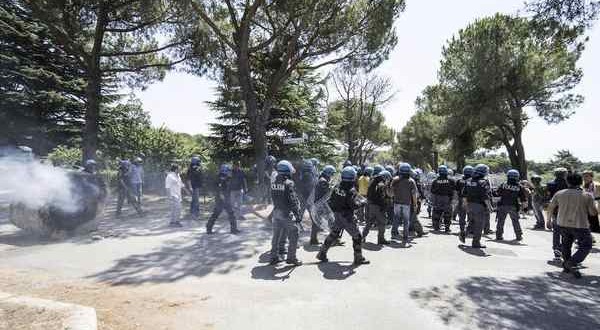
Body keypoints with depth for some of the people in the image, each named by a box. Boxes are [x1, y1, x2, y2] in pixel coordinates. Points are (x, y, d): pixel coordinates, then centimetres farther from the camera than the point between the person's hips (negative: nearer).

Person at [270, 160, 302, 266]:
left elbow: (273, 198, 10)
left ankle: (274, 257, 25)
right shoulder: (289, 183, -19)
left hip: (276, 212, 7)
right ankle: (291, 258, 11)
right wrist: (298, 215, -15)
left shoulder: (273, 183, 2)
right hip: (287, 214, -7)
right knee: (293, 236, 7)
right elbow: (293, 201, -19)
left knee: (276, 235, 16)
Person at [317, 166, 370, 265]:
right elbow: (355, 205, -24)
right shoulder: (351, 191, -20)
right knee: (357, 237, 9)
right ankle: (358, 258, 17)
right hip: (347, 218, -6)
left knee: (333, 235, 19)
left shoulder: (337, 188, -1)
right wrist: (363, 201, -8)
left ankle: (322, 254, 25)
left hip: (337, 216, 7)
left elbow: (330, 202, 6)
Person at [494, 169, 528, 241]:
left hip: (503, 206, -1)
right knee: (515, 222, 15)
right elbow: (523, 198, 0)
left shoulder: (503, 185, -5)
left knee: (500, 221, 8)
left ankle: (499, 236, 9)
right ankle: (519, 236, 21)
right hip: (513, 207, 1)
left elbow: (497, 194, 0)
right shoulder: (520, 187, -2)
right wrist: (524, 204, 13)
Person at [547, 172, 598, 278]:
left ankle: (566, 266, 24)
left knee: (566, 244, 22)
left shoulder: (559, 194, 1)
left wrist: (549, 220, 26)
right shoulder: (587, 195, -6)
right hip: (580, 225, -3)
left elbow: (550, 208, 11)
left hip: (563, 224, 3)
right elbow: (593, 213, -4)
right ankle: (571, 263, -10)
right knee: (585, 247, 9)